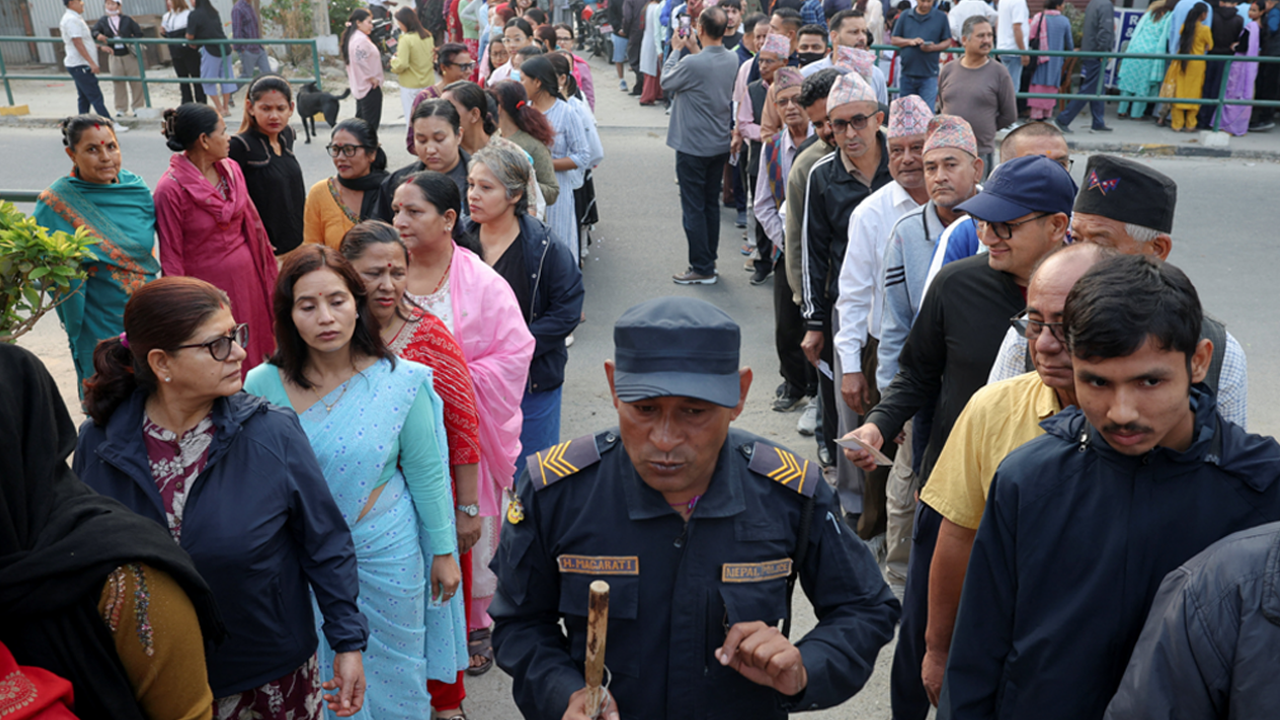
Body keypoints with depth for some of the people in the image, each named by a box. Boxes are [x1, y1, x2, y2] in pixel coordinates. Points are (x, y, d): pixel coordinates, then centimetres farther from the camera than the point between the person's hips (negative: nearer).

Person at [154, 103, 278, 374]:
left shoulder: (231, 169, 3)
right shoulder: (171, 189, -16)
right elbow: (171, 257, -12)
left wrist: (266, 275, 13)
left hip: (246, 274, 6)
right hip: (207, 282, -6)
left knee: (253, 353, 14)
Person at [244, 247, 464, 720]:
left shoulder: (397, 382, -13)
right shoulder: (262, 387, -10)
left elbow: (426, 475, -5)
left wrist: (442, 553, 0)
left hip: (386, 552, -1)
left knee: (393, 674, 17)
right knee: (316, 678, 19)